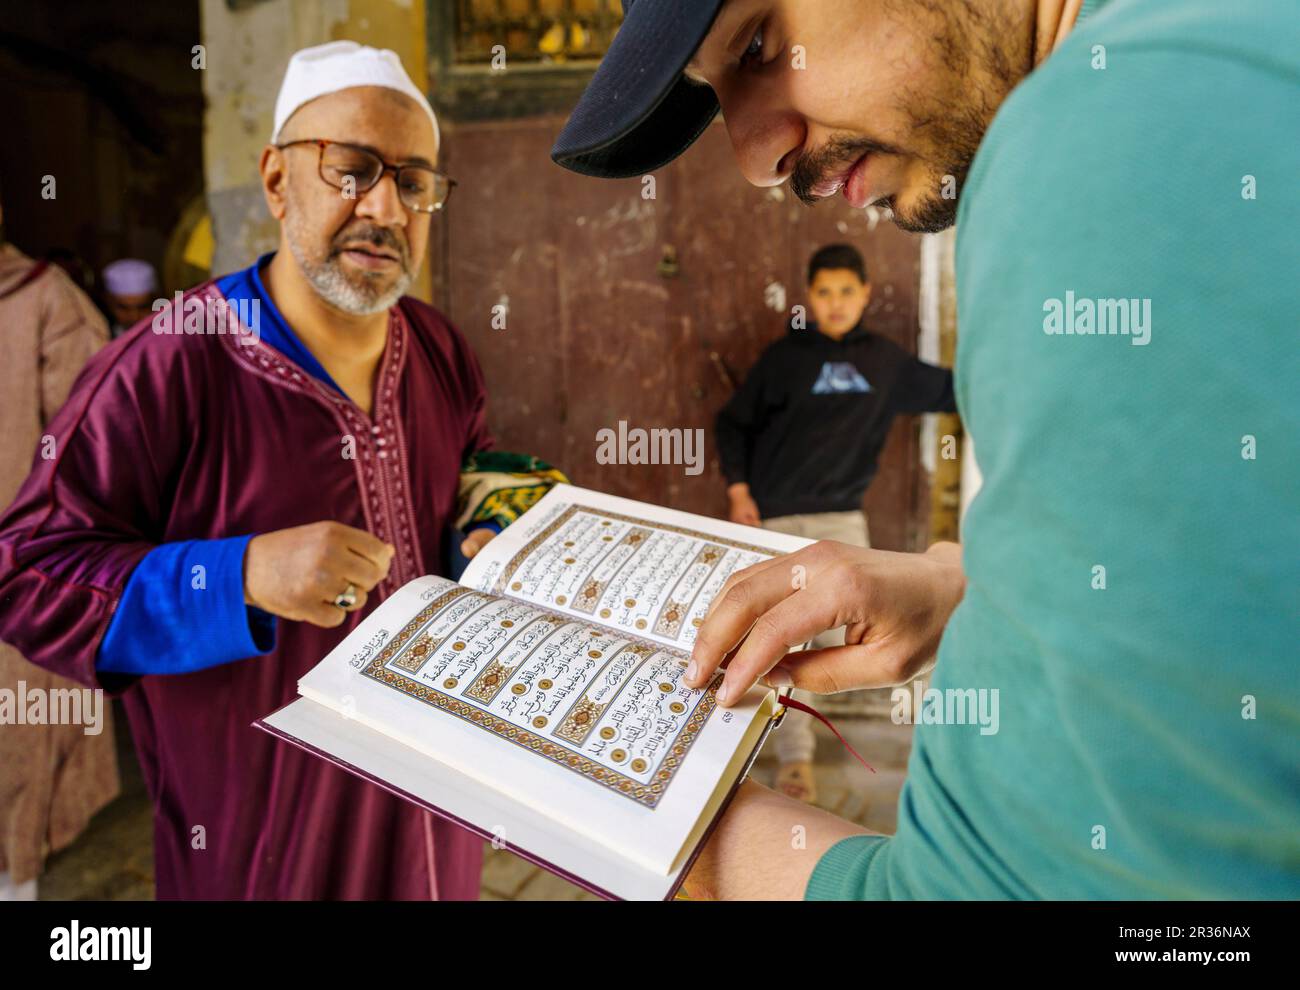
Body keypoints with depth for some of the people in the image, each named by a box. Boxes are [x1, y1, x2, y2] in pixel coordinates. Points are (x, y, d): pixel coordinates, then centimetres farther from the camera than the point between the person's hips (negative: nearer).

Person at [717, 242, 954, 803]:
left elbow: (948, 392, 18)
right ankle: (794, 757, 14)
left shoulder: (886, 362, 8)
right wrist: (738, 490, -5)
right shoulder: (786, 356, 1)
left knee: (848, 642, -1)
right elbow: (734, 422, 5)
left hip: (842, 519, 2)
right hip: (775, 519, -2)